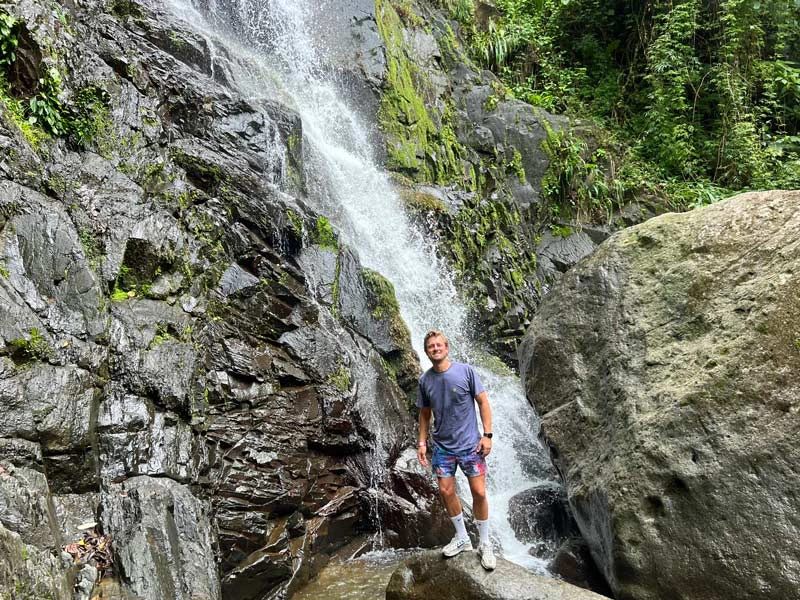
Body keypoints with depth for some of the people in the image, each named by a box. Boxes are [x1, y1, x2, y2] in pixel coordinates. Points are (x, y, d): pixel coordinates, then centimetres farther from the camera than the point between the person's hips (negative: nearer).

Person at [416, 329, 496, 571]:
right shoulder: (425, 380, -1)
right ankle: (462, 538, 26)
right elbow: (425, 414, 10)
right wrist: (422, 442, 5)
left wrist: (487, 434, -11)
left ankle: (485, 543, 17)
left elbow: (483, 402, -6)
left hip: (470, 443, -3)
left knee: (479, 493, -1)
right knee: (446, 491, 7)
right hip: (442, 446, 3)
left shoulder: (465, 371, -10)